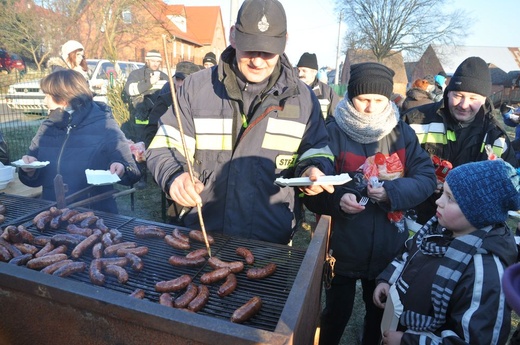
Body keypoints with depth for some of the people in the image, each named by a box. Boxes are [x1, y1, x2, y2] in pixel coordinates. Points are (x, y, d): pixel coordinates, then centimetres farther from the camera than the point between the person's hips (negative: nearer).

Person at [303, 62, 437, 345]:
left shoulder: (402, 132, -1)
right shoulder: (333, 132, -10)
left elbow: (427, 177, -5)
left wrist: (393, 192, -22)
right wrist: (337, 199, -31)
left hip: (389, 249, 3)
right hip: (342, 247, -3)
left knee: (381, 312, 25)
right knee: (337, 312, 16)